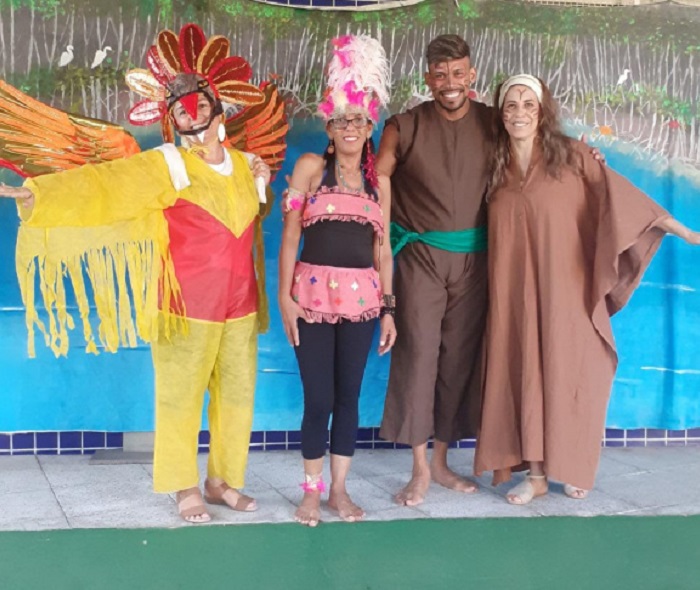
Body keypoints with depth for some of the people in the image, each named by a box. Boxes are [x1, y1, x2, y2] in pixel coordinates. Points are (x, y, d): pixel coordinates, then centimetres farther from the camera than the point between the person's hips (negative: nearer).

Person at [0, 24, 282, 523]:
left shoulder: (245, 163, 9)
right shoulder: (168, 165, -6)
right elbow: (106, 181, -19)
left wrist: (262, 184, 11)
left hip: (239, 304, 5)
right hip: (188, 306, -5)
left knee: (236, 396, 11)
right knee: (180, 398, 3)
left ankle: (222, 480, 27)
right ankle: (186, 488, 19)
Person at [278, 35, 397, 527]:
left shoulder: (379, 181, 10)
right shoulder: (311, 166, 1)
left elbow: (382, 248, 11)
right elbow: (290, 235, -3)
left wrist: (388, 308, 7)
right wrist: (285, 297, -9)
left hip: (362, 297, 3)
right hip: (314, 293, -3)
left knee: (349, 396, 8)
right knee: (319, 398, -1)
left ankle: (339, 489, 20)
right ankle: (312, 490, 16)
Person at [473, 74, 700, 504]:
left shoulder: (571, 156, -2)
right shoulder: (496, 168, 8)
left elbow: (620, 196, -5)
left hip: (566, 290, -2)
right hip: (516, 295, 2)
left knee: (569, 374, 3)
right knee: (526, 375, 3)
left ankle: (572, 469, 21)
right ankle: (536, 475, 13)